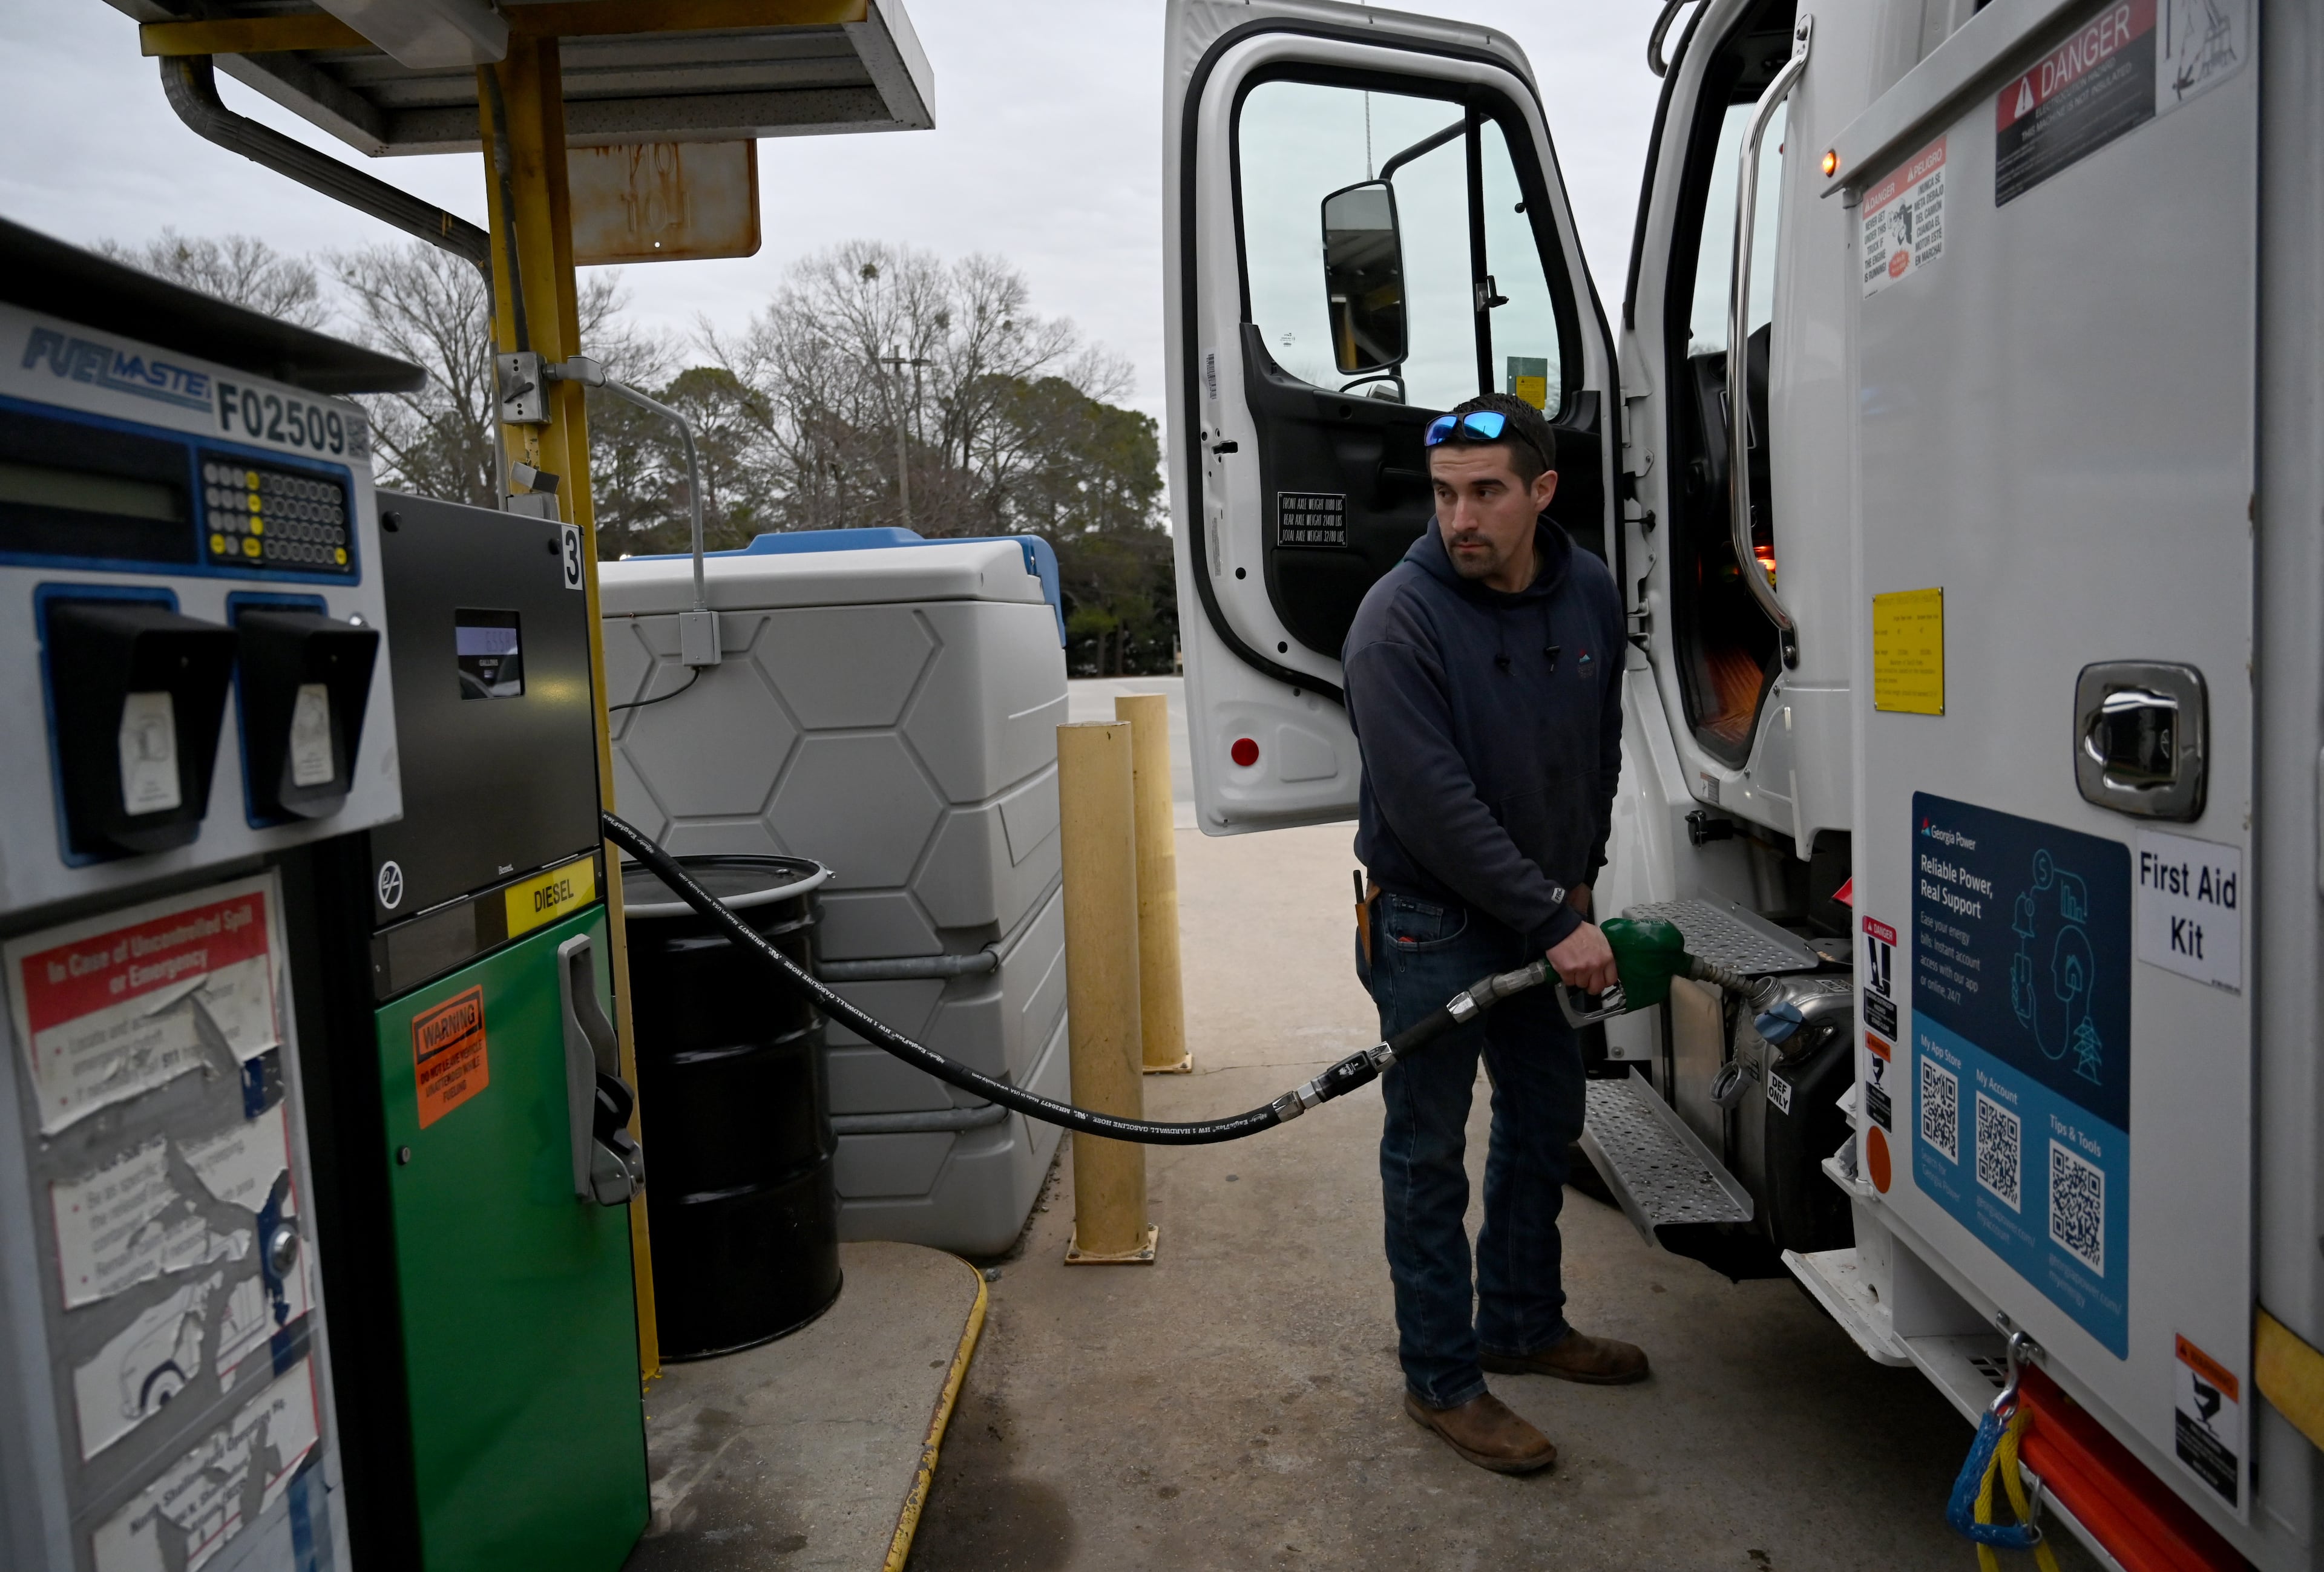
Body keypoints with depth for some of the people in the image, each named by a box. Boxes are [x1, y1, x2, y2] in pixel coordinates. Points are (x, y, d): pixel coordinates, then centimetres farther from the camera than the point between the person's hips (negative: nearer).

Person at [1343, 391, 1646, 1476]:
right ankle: (1441, 1379, 19)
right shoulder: (1398, 619, -22)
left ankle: (1523, 1324, 39)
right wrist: (1556, 923, -23)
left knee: (1545, 1119, 19)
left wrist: (1577, 882, 8)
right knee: (1429, 1152, 4)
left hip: (1542, 913, 7)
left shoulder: (1589, 594, -1)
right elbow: (1434, 805, -26)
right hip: (1433, 923, -7)